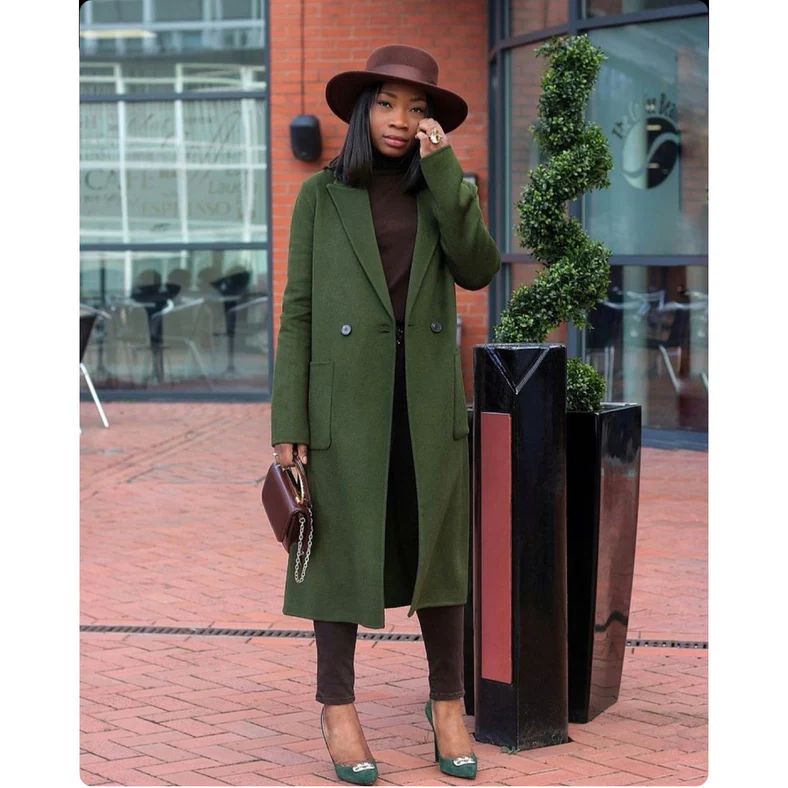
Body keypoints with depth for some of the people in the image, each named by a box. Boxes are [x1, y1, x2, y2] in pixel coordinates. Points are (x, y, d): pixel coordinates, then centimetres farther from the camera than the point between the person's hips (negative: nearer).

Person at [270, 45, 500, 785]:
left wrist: (442, 168, -11)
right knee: (341, 549, 4)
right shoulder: (322, 194, 2)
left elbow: (478, 270, -8)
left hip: (428, 398, 2)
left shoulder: (445, 190, 9)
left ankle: (447, 703, 17)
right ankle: (338, 708, 14)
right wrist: (287, 424, -7)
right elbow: (298, 310, -1)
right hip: (346, 398, -2)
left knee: (438, 549, 6)